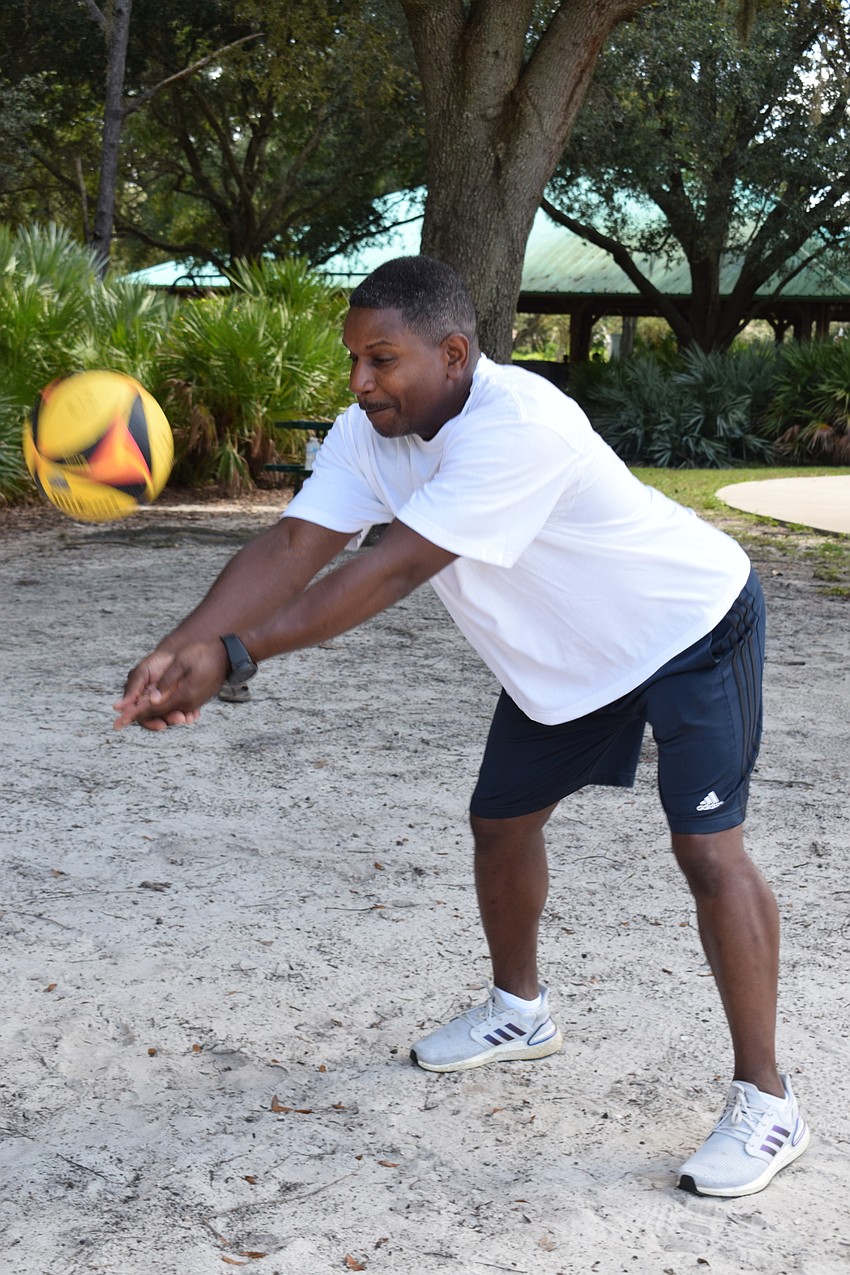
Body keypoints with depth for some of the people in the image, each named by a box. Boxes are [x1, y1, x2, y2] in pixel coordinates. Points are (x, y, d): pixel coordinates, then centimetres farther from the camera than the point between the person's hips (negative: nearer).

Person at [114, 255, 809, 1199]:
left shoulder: (519, 425, -38)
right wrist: (177, 649, -39)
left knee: (706, 846, -15)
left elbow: (395, 570, -42)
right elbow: (293, 546, -24)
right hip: (563, 654, 8)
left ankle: (765, 1103, -4)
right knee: (500, 821, 14)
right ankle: (519, 1012, 38)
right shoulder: (369, 432, -13)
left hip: (689, 625, -8)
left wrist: (233, 655, -44)